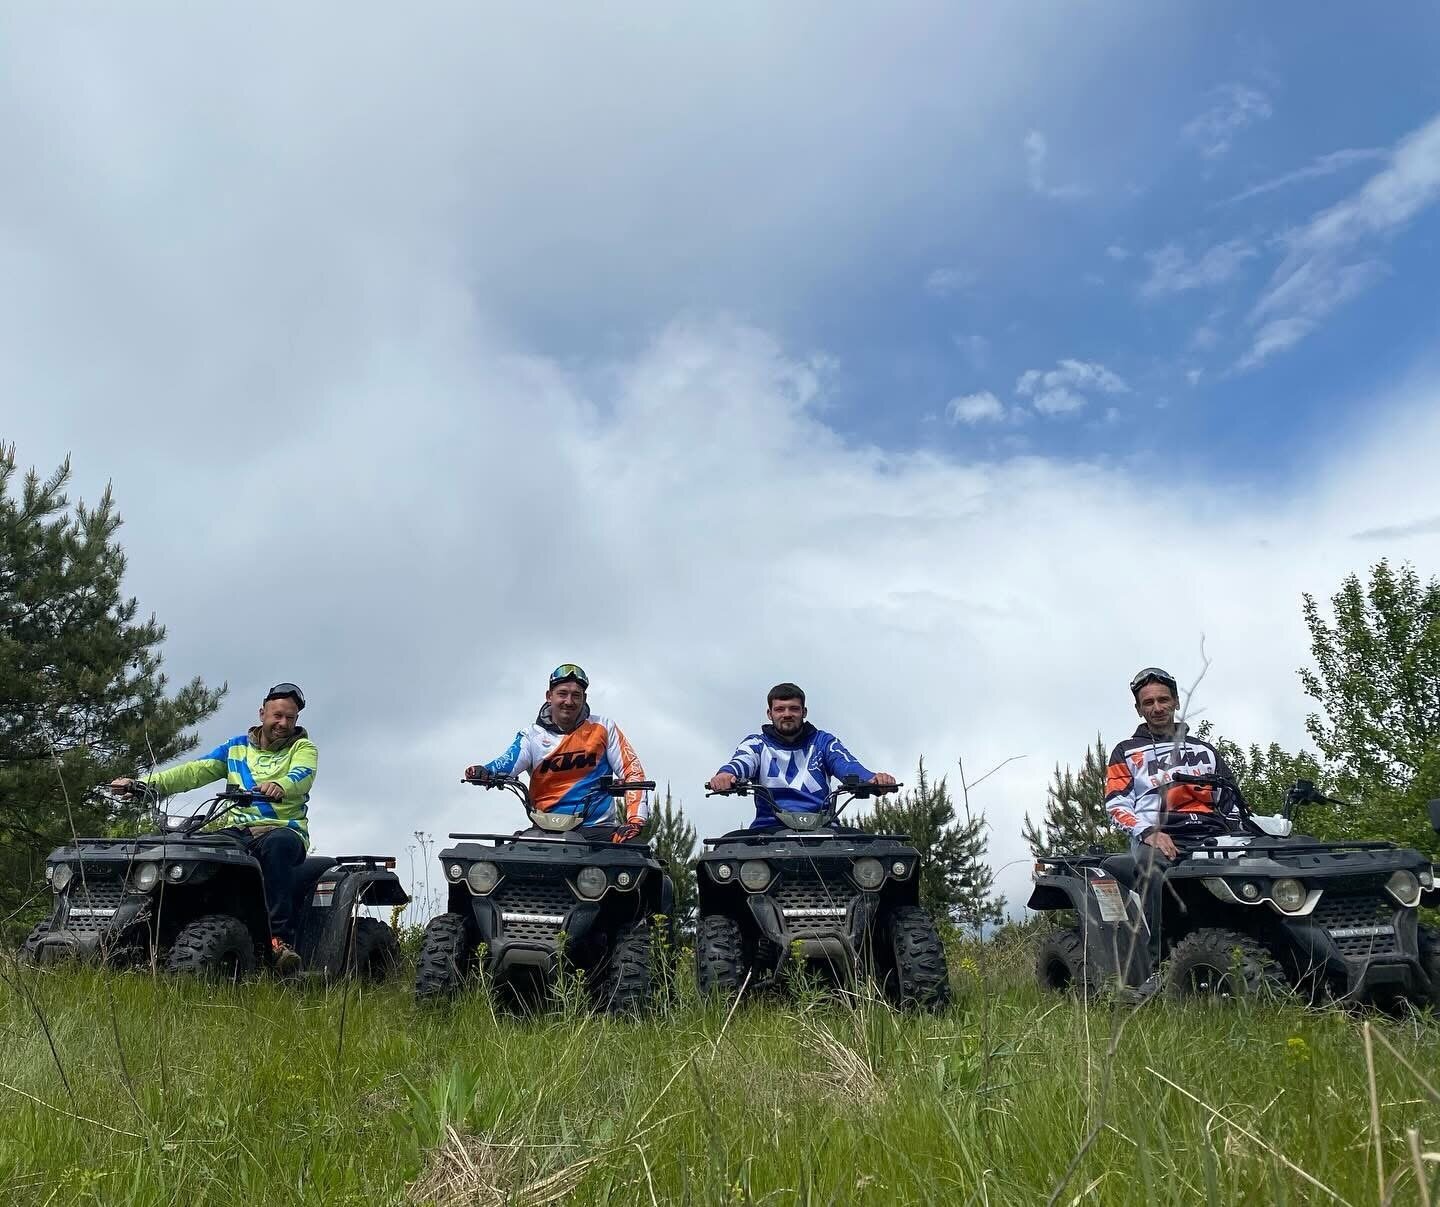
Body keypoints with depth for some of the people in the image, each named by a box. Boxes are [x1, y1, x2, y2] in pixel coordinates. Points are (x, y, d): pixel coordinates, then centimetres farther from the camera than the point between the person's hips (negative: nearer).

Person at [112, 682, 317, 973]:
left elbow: (302, 776, -15)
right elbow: (196, 771, 8)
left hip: (284, 830, -4)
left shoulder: (303, 748, 7)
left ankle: (281, 939, -41)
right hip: (237, 831, 4)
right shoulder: (236, 747, 19)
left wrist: (279, 786, -39)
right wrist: (145, 783, -7)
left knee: (276, 844, -38)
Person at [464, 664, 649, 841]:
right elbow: (509, 762, -8)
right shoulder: (533, 735, 10)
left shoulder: (603, 728, 9)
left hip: (598, 829, -1)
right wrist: (485, 772, -33)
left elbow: (632, 771, 5)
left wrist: (636, 820, -9)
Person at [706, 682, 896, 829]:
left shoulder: (823, 741, 18)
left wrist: (872, 778, -25)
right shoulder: (758, 744, 16)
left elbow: (846, 765, -1)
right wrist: (726, 774, -32)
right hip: (769, 828, 0)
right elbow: (741, 761, -6)